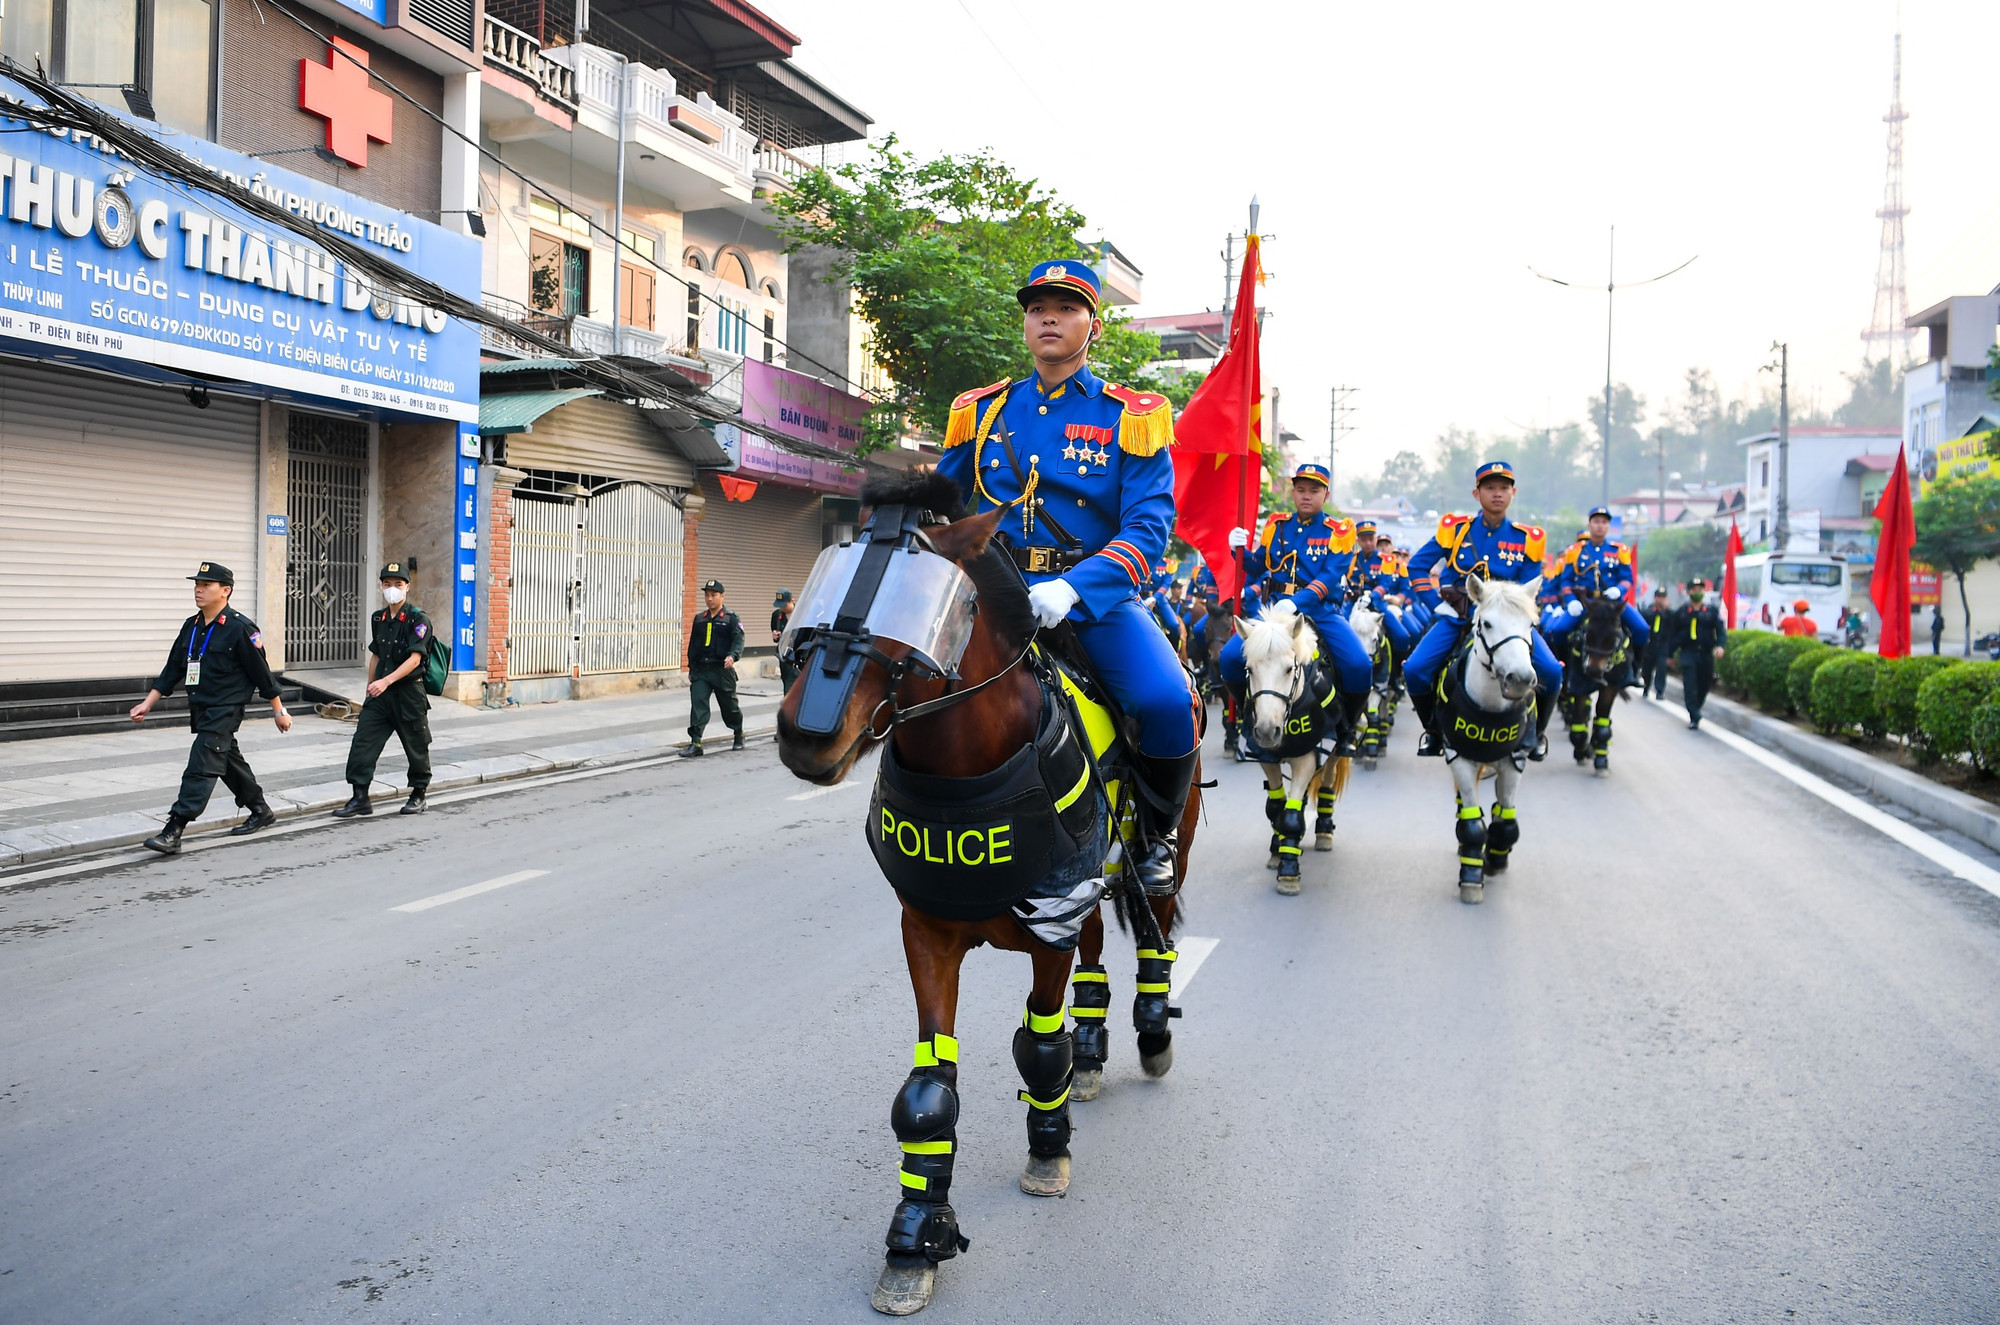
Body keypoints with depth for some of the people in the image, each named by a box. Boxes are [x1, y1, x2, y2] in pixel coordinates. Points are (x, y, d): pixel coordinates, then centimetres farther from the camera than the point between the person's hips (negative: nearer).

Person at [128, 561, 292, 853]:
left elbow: (262, 672, -9)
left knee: (201, 767, -14)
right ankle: (261, 812, 35)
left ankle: (172, 832, -17)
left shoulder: (240, 628, -14)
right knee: (229, 762, 19)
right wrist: (147, 703, 7)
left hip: (225, 711, -8)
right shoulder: (191, 627, 8)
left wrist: (279, 711, -5)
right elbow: (172, 670, 13)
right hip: (200, 709, 8)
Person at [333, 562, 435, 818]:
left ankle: (418, 795, 24)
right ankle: (360, 798, 0)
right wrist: (370, 689, 19)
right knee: (362, 743, -4)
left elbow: (414, 659, -19)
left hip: (409, 693, -6)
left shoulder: (418, 619, -11)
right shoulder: (378, 619, 10)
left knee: (416, 747, 7)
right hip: (380, 693, 6)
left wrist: (386, 681, -27)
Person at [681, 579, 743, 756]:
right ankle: (695, 744, -14)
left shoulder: (731, 618, -3)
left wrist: (732, 656, -33)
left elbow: (738, 640, -13)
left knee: (729, 706, 11)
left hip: (722, 670, -3)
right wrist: (691, 668, 16)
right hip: (700, 670, 3)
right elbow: (692, 644, 17)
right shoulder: (699, 619, 12)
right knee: (697, 705, -11)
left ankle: (738, 735, 36)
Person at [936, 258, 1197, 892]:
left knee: (1168, 701, -29)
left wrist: (1075, 588, -24)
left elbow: (1148, 527, -8)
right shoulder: (983, 412, 14)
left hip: (1096, 596, -3)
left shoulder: (1131, 416, 4)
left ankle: (1156, 833, 3)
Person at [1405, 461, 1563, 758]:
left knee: (1551, 672, -21)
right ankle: (1434, 730, 8)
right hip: (1458, 617, 0)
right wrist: (1440, 605, -5)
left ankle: (1534, 732, 9)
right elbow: (1417, 567, 3)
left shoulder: (1527, 539, 1)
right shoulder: (1455, 529, 0)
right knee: (1414, 670, -21)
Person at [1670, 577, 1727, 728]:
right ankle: (1694, 717, -12)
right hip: (1688, 653, -1)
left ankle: (1695, 711, 32)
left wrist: (1720, 645, -21)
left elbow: (1721, 630, -1)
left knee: (1704, 685, 10)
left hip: (1706, 654, 1)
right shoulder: (1682, 611, 6)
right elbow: (1673, 633, 10)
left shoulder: (1713, 610, 5)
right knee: (1690, 685, -12)